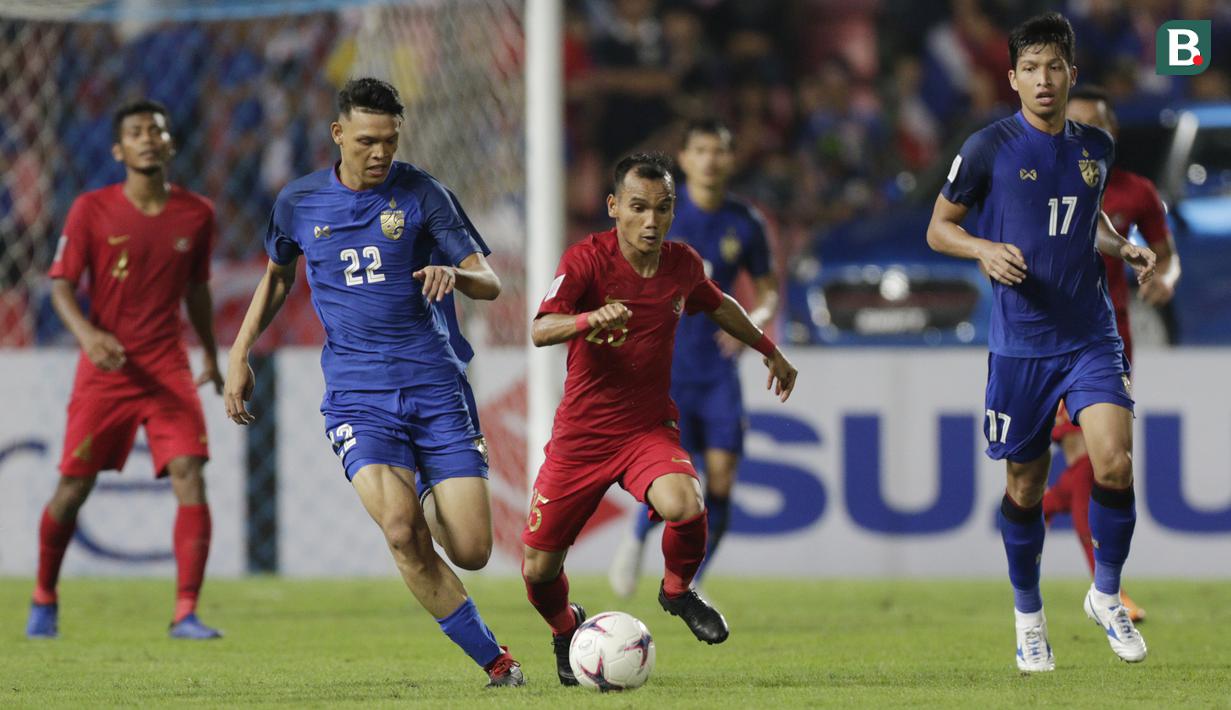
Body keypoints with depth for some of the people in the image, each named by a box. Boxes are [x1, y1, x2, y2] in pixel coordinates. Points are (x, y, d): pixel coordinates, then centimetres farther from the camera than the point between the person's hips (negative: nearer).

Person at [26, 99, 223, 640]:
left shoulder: (196, 215, 3)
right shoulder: (91, 210, -5)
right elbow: (61, 285, -4)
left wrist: (210, 356, 25)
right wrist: (87, 335, -23)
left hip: (168, 368, 1)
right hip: (105, 368, -1)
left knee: (190, 479, -15)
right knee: (73, 488, 3)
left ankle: (185, 614, -13)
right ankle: (44, 600, 26)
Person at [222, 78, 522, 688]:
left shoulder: (420, 194, -1)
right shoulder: (299, 202, 6)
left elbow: (489, 283, -2)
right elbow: (277, 276, 25)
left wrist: (454, 275, -24)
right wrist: (239, 355, 19)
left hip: (433, 386, 0)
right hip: (356, 395, 0)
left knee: (471, 551, -7)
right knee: (401, 532, -24)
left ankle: (432, 500, 31)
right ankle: (496, 662, -12)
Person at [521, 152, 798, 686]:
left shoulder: (683, 264, -1)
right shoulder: (586, 259, -15)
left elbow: (718, 305, 23)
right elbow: (541, 330, -30)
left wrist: (770, 351, 33)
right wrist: (591, 319, -49)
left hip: (649, 427, 1)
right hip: (581, 435, -1)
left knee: (685, 505, -31)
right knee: (539, 566, -1)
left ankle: (677, 590, 2)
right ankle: (565, 630, 36)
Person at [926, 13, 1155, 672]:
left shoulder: (1095, 146, 7)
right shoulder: (990, 147, -5)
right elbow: (938, 228, 3)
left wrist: (1123, 247, 6)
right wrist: (985, 249, -17)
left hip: (1091, 337, 2)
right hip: (1019, 343, -2)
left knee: (1114, 463, -18)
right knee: (1025, 487, 7)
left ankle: (1106, 595, 4)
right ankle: (1028, 615, 28)